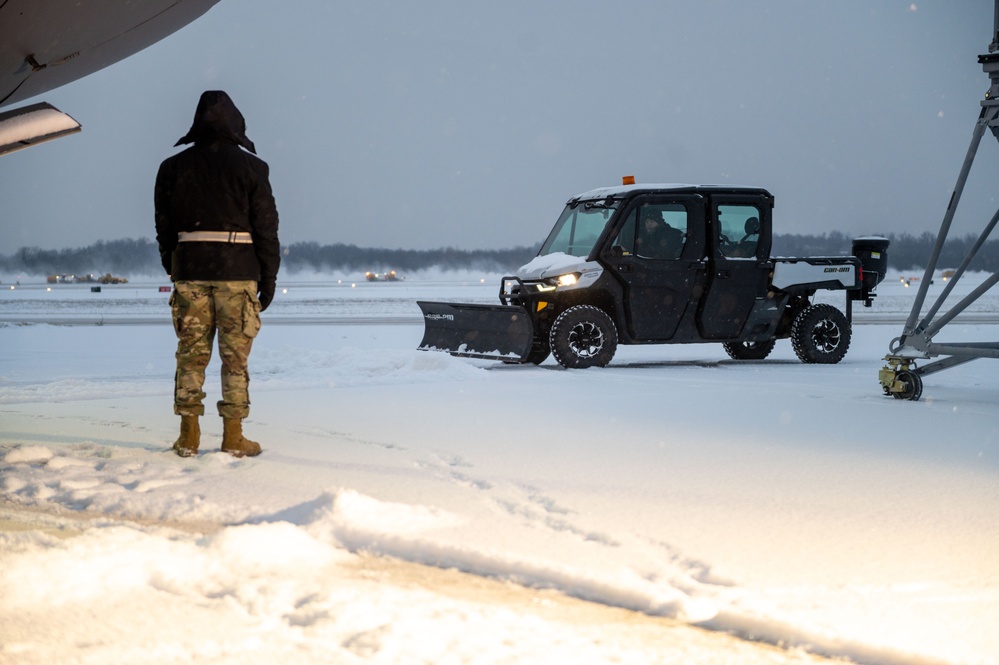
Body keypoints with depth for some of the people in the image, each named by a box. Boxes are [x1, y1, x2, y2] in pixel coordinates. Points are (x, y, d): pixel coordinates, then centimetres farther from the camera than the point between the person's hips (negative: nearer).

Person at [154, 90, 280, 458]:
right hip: (237, 272, -2)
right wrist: (268, 277, 4)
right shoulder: (250, 167, -1)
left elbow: (164, 228, 9)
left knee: (191, 354, 8)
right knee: (235, 357, 3)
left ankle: (188, 435, 9)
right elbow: (266, 227, -2)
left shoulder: (173, 168, 6)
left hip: (189, 271, 2)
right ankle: (233, 437, 4)